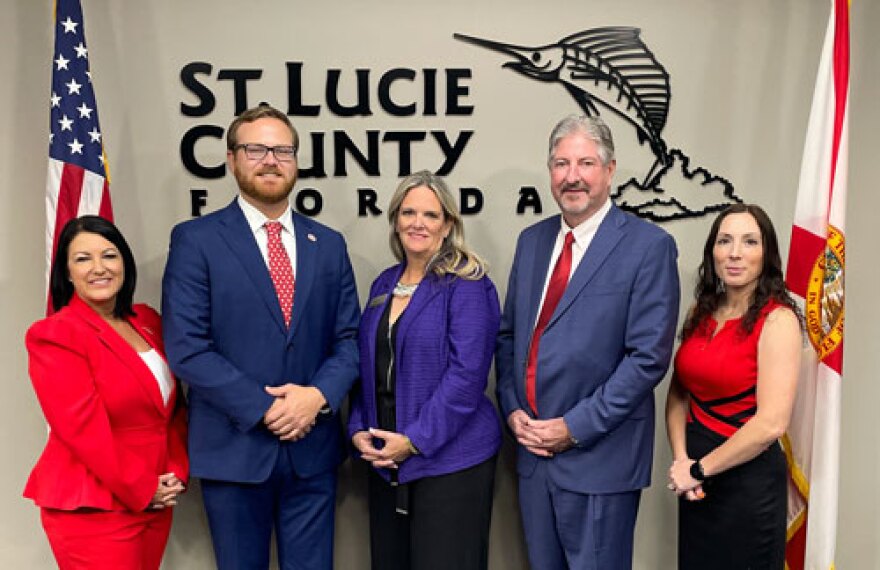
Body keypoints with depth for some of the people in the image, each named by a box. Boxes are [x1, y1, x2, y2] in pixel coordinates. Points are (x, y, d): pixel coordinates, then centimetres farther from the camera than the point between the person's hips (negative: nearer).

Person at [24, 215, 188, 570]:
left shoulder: (147, 321, 8)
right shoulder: (53, 336, -12)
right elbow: (84, 429, -18)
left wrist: (177, 472, -2)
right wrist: (142, 490, -14)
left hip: (156, 502, 6)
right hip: (92, 510, -6)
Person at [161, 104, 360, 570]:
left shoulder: (328, 244, 8)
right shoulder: (196, 239, -4)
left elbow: (349, 337, 6)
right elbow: (186, 347, -11)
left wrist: (319, 396, -12)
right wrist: (264, 409, -15)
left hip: (313, 447, 3)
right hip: (233, 448, -3)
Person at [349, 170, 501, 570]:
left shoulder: (467, 286, -10)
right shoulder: (384, 284, 11)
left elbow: (466, 375, -17)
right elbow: (368, 365, 14)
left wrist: (415, 440, -18)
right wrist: (359, 428, 1)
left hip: (449, 460, -6)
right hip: (385, 460, 6)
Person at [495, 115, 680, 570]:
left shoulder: (648, 246, -10)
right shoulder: (532, 240, 8)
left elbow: (649, 356, -15)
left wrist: (575, 427, -15)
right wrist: (512, 409, -1)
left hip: (599, 455, -5)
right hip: (533, 447, 6)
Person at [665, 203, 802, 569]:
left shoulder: (778, 320, -14)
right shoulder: (701, 313, 4)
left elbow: (772, 423, -21)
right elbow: (679, 393, 5)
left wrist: (699, 469, -13)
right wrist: (680, 459, -10)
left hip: (748, 475, -5)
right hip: (695, 478, 6)